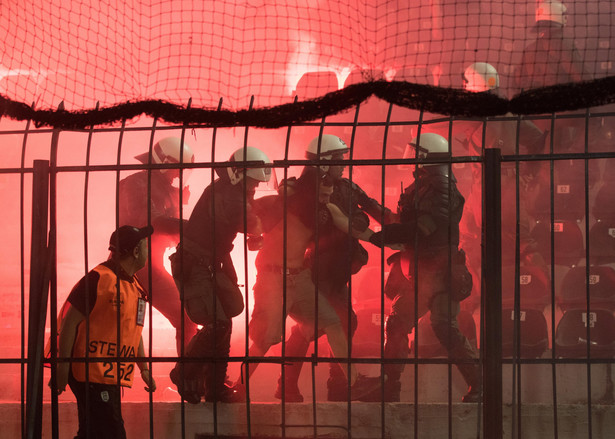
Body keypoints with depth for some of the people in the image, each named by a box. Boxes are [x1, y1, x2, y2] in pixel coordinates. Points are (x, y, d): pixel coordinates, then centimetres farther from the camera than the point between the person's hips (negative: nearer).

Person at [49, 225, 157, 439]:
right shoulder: (98, 279, -12)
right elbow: (70, 322, -13)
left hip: (112, 377, 9)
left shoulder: (134, 286, 16)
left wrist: (144, 368, 18)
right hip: (92, 374, -9)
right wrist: (63, 367, -16)